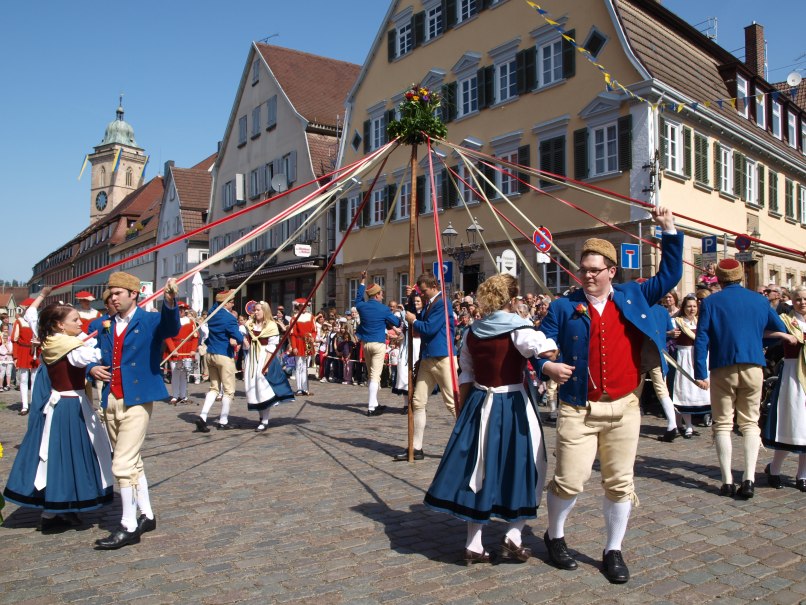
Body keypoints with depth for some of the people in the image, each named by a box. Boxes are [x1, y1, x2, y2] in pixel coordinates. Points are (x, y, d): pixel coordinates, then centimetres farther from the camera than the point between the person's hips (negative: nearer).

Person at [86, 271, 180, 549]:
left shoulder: (150, 321, -7)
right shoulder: (106, 326, 11)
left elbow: (171, 328, -29)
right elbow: (95, 356, 21)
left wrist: (170, 301, -47)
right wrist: (92, 367, -2)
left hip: (137, 402, -7)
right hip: (111, 402, 7)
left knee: (123, 464, -8)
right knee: (132, 462, 17)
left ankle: (128, 526, 6)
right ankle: (146, 515, 30)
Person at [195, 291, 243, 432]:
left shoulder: (212, 313, 4)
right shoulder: (229, 318, -17)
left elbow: (215, 305, 27)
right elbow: (239, 338, -23)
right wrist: (235, 339, -1)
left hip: (210, 355, 7)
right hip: (224, 356, -7)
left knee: (214, 387, 16)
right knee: (229, 390, 5)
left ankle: (202, 416, 1)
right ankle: (223, 422, 9)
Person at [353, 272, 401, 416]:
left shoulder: (361, 306, 2)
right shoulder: (383, 309, -10)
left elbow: (358, 298, 27)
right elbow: (397, 323, 0)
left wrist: (363, 281, 34)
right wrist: (399, 316, 21)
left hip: (365, 343, 6)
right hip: (378, 344, -6)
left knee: (371, 374, 17)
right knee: (375, 375, -6)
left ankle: (374, 403, 24)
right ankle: (371, 408, -9)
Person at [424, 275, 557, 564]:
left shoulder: (472, 331, 4)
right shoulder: (517, 328, -12)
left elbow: (466, 375, 9)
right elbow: (549, 353, -26)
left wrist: (463, 409, 16)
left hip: (479, 405, 5)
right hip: (512, 406, -5)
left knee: (479, 470, 11)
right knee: (520, 468, 12)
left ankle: (473, 545, 19)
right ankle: (513, 537, 10)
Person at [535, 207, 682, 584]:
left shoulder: (634, 297, 8)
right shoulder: (564, 307, 2)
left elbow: (670, 274, 15)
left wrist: (669, 230, 9)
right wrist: (548, 366, -18)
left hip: (624, 408, 3)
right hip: (579, 409, -2)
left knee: (620, 482, 10)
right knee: (569, 480, -3)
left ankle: (614, 551, 27)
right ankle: (554, 536, 24)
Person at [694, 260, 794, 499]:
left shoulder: (710, 302, -1)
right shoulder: (759, 300, 7)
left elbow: (701, 340, -7)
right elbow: (781, 331, 18)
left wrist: (700, 373, -6)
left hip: (722, 369, -2)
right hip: (753, 368, 2)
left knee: (723, 424, 4)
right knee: (750, 423, 9)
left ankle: (727, 481, 3)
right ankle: (749, 479, -1)